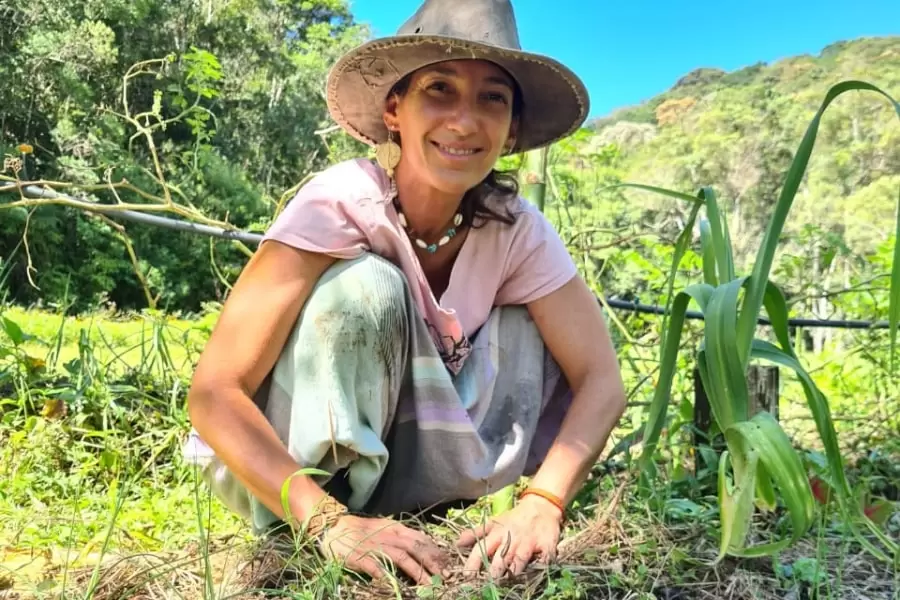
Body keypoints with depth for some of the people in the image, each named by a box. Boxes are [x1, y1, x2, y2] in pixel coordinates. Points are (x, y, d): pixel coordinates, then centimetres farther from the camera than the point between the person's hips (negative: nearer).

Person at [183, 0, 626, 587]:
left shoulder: (515, 227, -14)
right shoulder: (340, 204, -26)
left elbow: (601, 378, -16)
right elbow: (214, 392, -30)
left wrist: (541, 501, -32)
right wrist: (330, 521, -40)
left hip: (396, 461, 4)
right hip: (277, 470, -3)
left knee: (533, 328, -14)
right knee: (364, 287, -29)